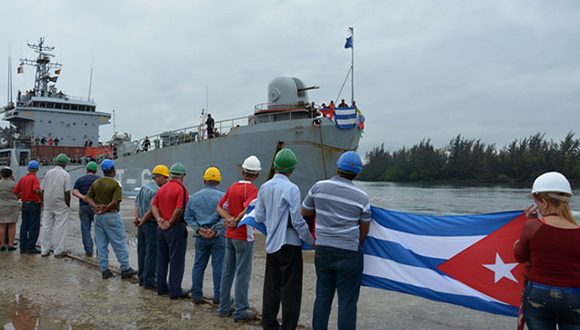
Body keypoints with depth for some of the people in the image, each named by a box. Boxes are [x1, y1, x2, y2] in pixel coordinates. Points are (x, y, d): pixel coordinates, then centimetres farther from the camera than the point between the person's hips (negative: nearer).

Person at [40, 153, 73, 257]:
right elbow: (67, 192, -12)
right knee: (60, 227, 0)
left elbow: (43, 190, 7)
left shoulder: (48, 173, 5)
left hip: (48, 204, 5)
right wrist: (68, 205, -3)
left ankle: (44, 250, 17)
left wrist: (44, 203, 15)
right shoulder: (65, 174, -9)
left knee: (46, 225, 11)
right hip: (61, 205, -5)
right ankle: (58, 251, 3)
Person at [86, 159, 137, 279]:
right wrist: (105, 209, -8)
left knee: (101, 244, 10)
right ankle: (125, 269, 6)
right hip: (111, 215, -6)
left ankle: (104, 270, 13)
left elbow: (87, 197, 6)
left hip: (98, 216, 6)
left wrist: (96, 207, -7)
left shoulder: (96, 183, 7)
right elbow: (115, 202, -20)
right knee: (119, 243, 1)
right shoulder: (115, 184, -12)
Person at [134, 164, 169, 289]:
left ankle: (141, 278, 25)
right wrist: (142, 221, -8)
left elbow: (137, 203, 9)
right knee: (151, 253, -2)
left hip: (142, 225, 9)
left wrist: (137, 217, 1)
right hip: (151, 224, -9)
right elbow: (152, 210, -21)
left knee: (142, 251, 15)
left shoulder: (144, 187, 11)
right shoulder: (157, 191, -18)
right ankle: (149, 281, 3)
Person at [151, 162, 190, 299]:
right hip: (176, 228, -7)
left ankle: (161, 287, 24)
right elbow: (179, 209, -23)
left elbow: (153, 206, 4)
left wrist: (159, 220, -5)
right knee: (176, 260, 0)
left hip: (162, 228, 7)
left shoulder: (162, 188, 10)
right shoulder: (181, 188, -14)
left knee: (162, 258, 15)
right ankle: (175, 291, 4)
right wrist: (171, 222, -11)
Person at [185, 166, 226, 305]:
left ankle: (196, 295, 16)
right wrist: (215, 230, -11)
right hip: (218, 237, -3)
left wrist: (198, 229, -1)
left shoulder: (195, 197, 6)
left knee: (198, 265, 11)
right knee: (218, 266, 3)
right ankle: (218, 296, 7)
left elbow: (188, 216, 5)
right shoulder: (222, 197, -7)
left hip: (200, 236, 4)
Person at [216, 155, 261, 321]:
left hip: (230, 235, 7)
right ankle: (240, 311, 7)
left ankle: (224, 307, 23)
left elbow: (220, 207, 5)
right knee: (243, 273, 1)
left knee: (228, 270, 13)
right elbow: (248, 210, -29)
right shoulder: (252, 190, -14)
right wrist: (235, 222, -16)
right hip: (244, 236, -7)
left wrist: (229, 219, -9)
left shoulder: (232, 187, 8)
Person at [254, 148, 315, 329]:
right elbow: (297, 221, -14)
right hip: (289, 243, -6)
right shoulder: (291, 188, -14)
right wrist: (311, 241, -2)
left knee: (271, 287, 14)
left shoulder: (264, 187, 4)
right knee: (290, 288, 1)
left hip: (271, 244, 6)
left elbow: (259, 216, 8)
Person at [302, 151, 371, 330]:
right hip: (348, 254, -3)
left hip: (323, 250, 3)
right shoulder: (361, 197, -6)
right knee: (347, 302, 3)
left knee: (322, 298, 13)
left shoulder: (319, 187, -4)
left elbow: (304, 212, 9)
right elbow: (364, 229, 5)